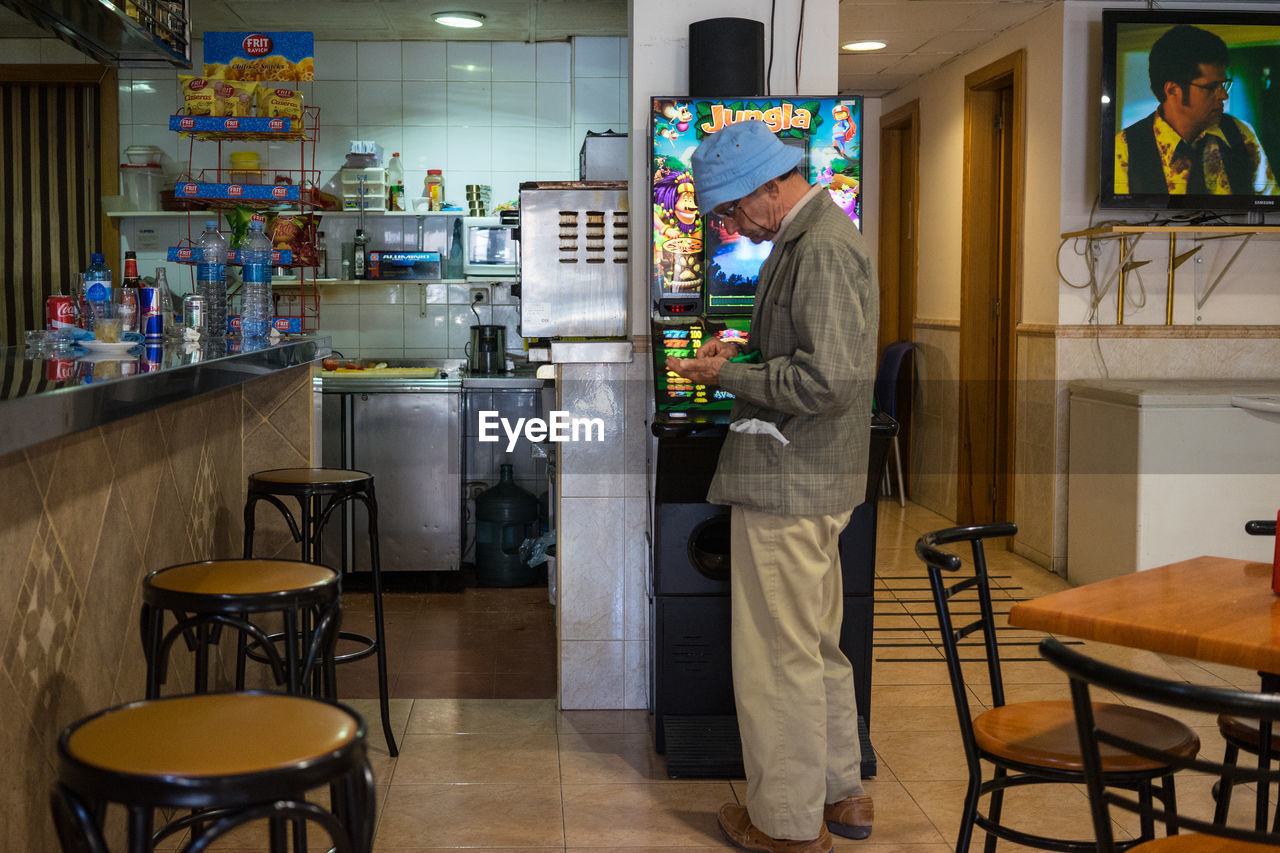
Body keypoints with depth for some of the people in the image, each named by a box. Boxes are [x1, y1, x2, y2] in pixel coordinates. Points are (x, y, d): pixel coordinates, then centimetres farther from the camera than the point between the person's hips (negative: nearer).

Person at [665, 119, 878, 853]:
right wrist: (746, 360, 10)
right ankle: (841, 793, 32)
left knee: (777, 656, 0)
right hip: (814, 481, 11)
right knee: (817, 646, 20)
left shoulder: (822, 249, -18)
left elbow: (827, 381, -25)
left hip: (788, 483, -11)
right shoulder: (817, 236, 15)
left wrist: (729, 375, -14)